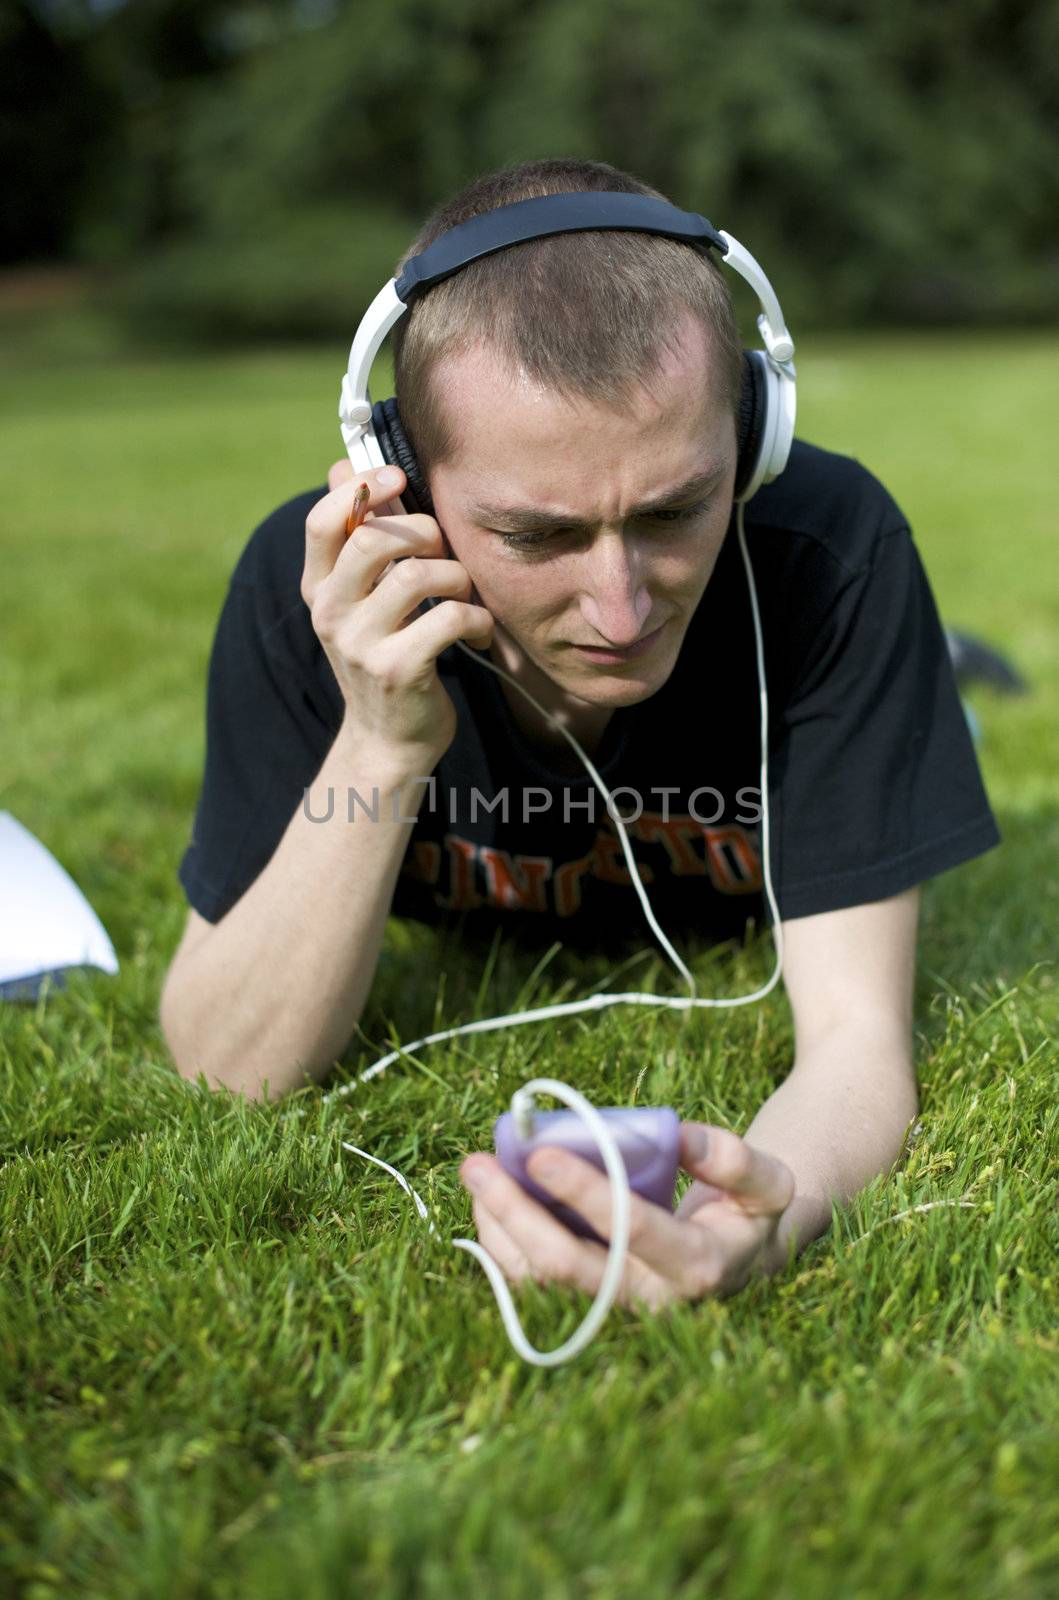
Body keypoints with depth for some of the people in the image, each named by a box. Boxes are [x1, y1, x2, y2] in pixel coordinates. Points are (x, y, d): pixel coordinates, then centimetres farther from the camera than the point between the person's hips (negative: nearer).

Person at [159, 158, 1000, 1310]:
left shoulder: (830, 553, -41)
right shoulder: (305, 585, -38)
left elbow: (858, 1032, -39)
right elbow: (230, 1072, -34)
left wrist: (770, 1211, -64)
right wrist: (383, 749, -48)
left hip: (739, 938, 0)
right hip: (482, 950, 1)